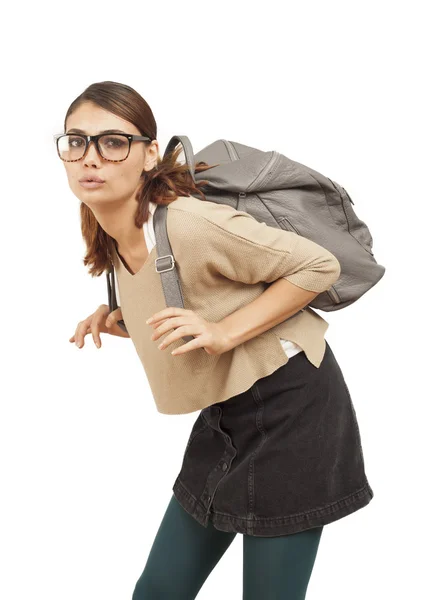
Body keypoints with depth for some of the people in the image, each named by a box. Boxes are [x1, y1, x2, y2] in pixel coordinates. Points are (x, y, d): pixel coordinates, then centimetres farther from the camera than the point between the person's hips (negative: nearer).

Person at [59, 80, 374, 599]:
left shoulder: (193, 225, -24)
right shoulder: (113, 243, 2)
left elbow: (320, 266, -17)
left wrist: (224, 333, -24)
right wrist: (115, 320, -1)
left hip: (291, 407, -8)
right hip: (225, 415, 8)